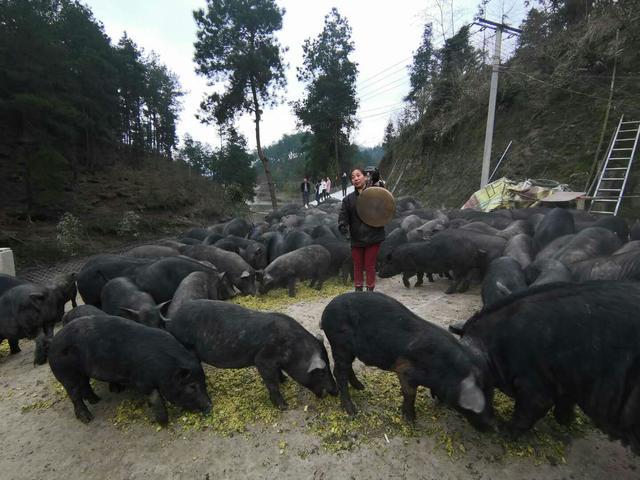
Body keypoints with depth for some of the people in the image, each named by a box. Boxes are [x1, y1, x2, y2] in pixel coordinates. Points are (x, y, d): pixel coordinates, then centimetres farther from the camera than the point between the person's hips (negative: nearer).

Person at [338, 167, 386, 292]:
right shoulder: (348, 199, 3)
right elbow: (343, 215, -6)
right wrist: (343, 227, -25)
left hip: (373, 238, -2)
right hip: (356, 239, 2)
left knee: (370, 266, 8)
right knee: (358, 266, 14)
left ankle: (370, 290, 24)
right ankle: (358, 290, 28)